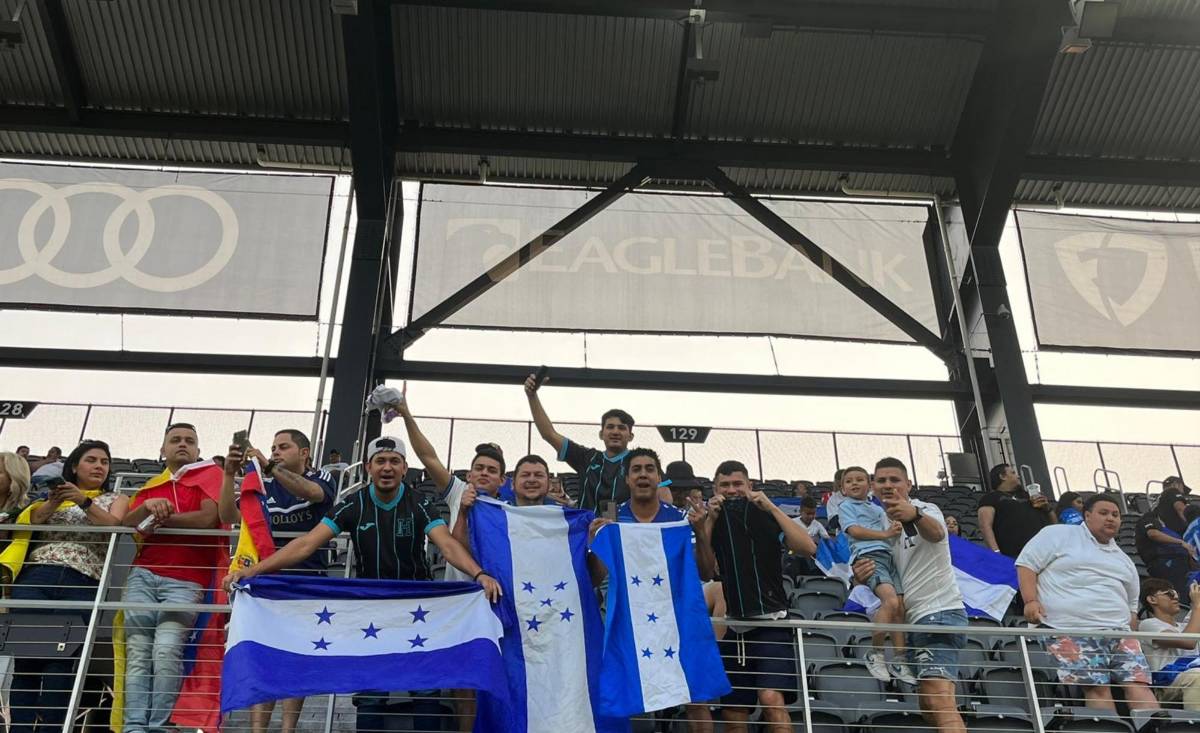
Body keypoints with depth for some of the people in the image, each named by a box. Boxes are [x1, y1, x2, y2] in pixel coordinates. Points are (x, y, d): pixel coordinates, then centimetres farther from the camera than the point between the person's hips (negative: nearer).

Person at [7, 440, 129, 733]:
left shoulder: (115, 499, 21)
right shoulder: (53, 492, 25)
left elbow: (113, 525, 0)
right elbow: (30, 519, 7)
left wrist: (84, 501, -13)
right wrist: (53, 503, -12)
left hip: (81, 586, -1)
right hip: (35, 578, 1)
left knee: (60, 663, -11)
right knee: (25, 659, -10)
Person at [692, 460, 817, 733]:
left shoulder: (766, 515, 0)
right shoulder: (711, 521, 8)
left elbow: (809, 548, -13)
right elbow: (705, 573, -4)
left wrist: (772, 508, -16)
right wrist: (707, 524, -15)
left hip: (771, 622, -4)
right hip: (732, 627, 4)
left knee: (771, 698, -24)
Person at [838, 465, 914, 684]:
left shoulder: (878, 508, 33)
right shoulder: (846, 507, 13)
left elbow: (892, 528, 26)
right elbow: (855, 530, -4)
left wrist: (896, 526, 3)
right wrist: (885, 534, -11)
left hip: (890, 556, 7)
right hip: (868, 555, -7)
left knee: (900, 608, -2)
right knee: (890, 600, -27)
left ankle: (900, 662, 3)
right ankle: (875, 654, -17)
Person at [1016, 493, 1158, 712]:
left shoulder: (1124, 561, 27)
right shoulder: (1059, 535, 7)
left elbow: (1131, 606, 33)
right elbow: (1026, 564, 1)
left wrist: (1131, 638, 23)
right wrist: (1031, 601, -11)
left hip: (1118, 632, 6)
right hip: (1070, 631, -6)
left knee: (1139, 684, -12)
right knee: (1097, 687, -21)